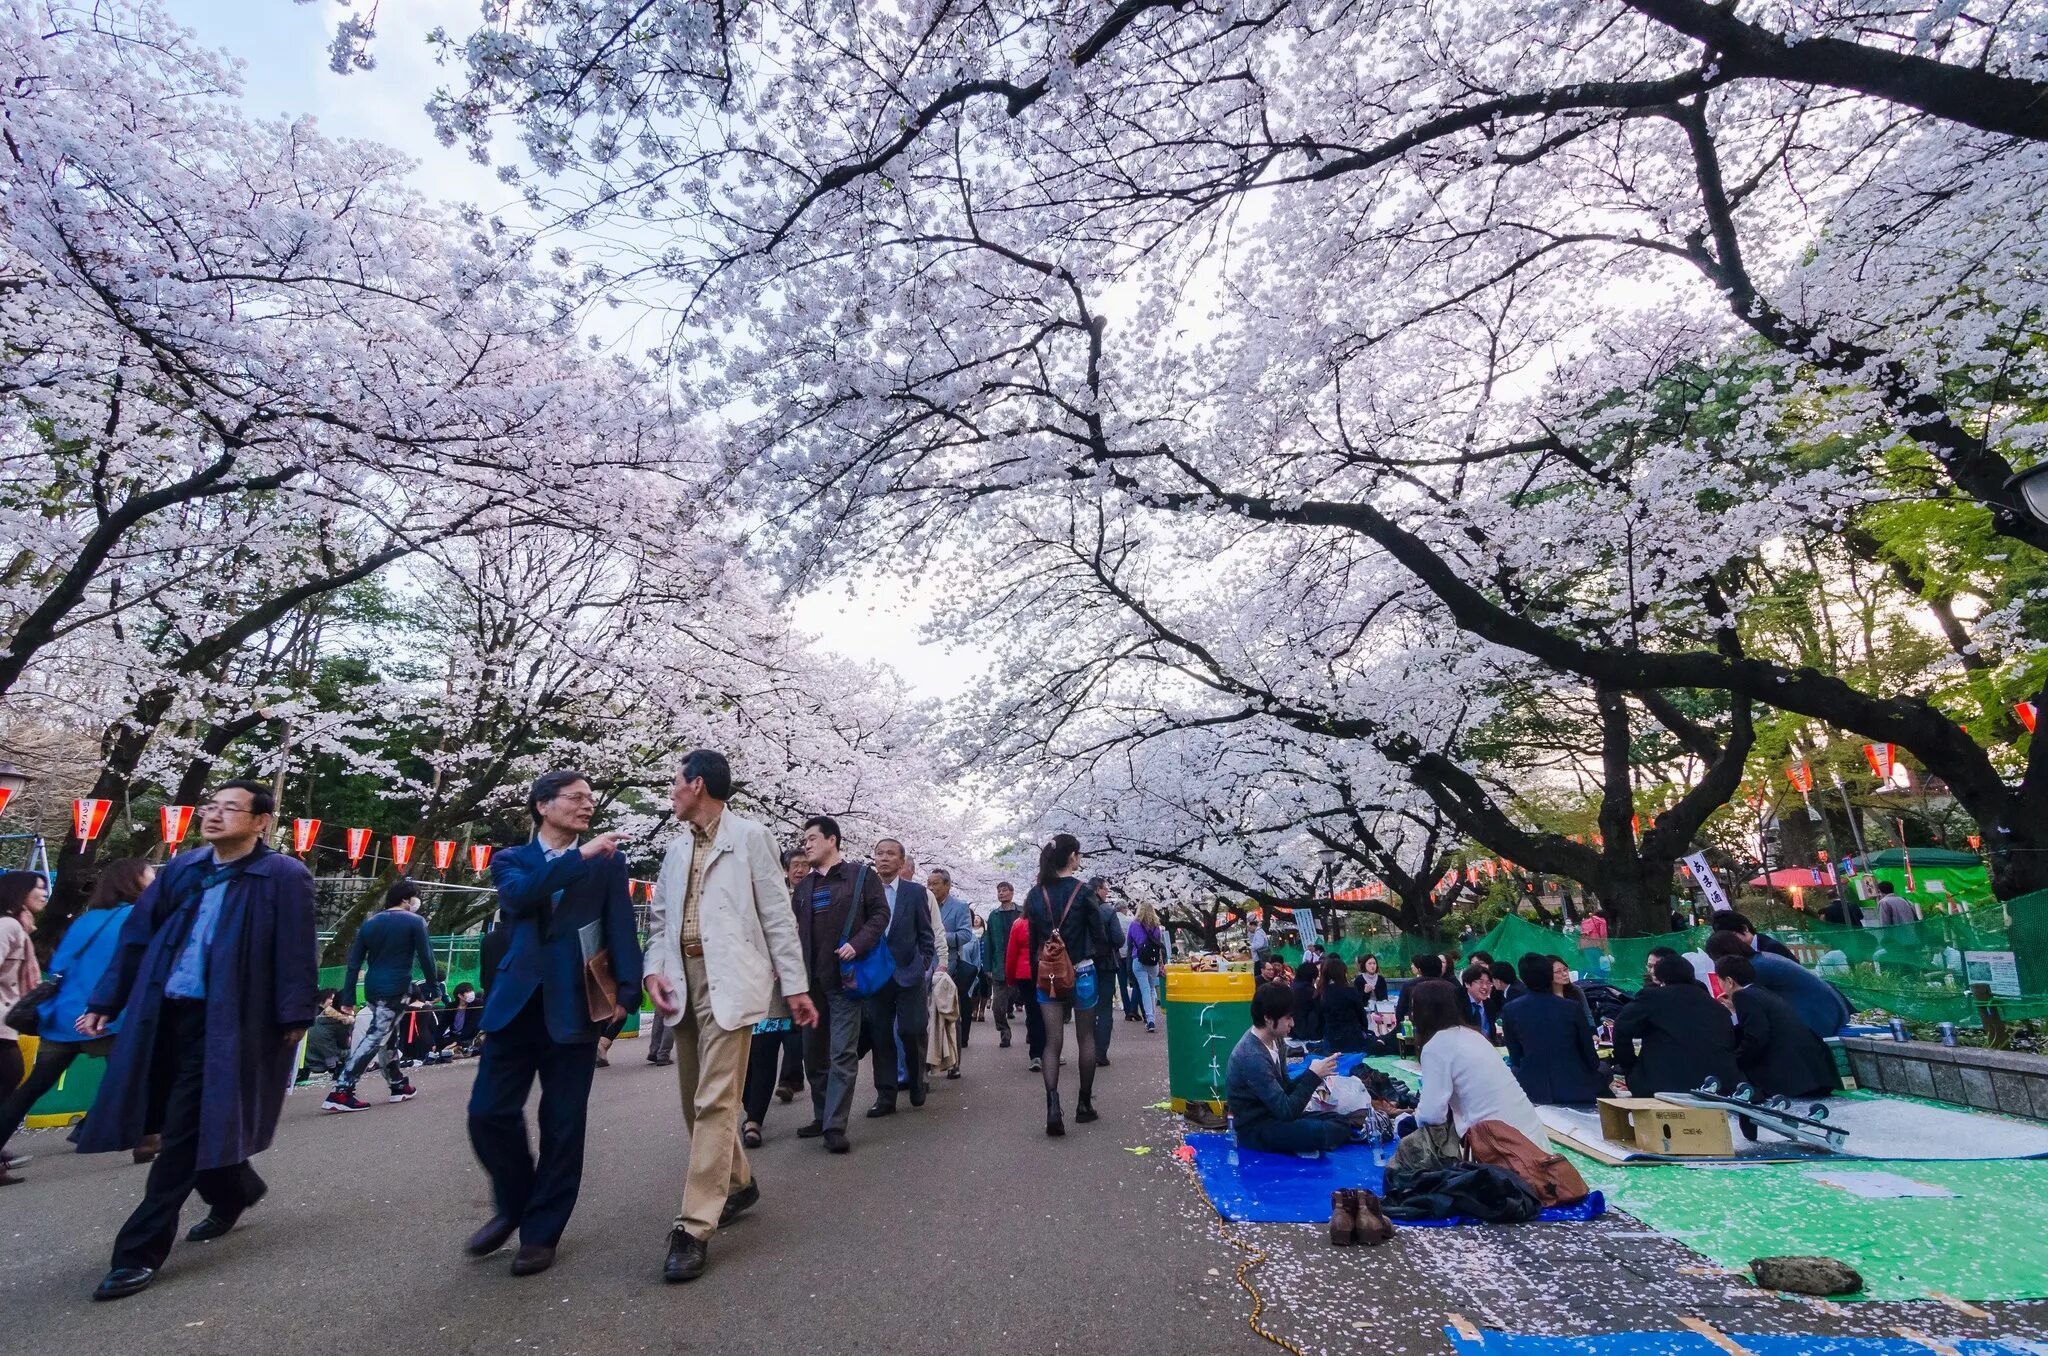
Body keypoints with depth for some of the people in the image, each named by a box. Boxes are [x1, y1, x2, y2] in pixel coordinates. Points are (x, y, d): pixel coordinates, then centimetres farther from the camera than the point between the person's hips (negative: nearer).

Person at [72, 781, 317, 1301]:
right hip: (160, 1014, 7)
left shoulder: (284, 876, -11)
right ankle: (236, 1190, 39)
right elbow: (136, 937, 14)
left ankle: (140, 1251, 10)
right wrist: (103, 1003, 9)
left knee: (184, 1132, -2)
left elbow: (297, 951, -13)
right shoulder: (180, 869, 9)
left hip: (222, 1020, -7)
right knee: (186, 1125, 17)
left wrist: (295, 1017, -16)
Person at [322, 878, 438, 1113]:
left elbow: (354, 963, 10)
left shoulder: (369, 923, 13)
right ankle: (340, 1092, -13)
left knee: (389, 1036, 18)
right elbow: (426, 958, -7)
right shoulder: (415, 922, -5)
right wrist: (433, 986, 3)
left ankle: (398, 1085, 27)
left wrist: (349, 998, 12)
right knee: (374, 1038, -7)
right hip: (396, 990, -8)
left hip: (372, 989, 8)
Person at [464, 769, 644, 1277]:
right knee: (489, 1112, 4)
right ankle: (513, 1205, 31)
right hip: (518, 1000, 1)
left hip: (575, 1003, -1)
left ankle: (542, 1231, 23)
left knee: (562, 1122, 4)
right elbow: (519, 896, -15)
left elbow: (621, 926, -2)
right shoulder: (512, 860, 8)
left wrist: (626, 990, -13)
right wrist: (579, 856, -22)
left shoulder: (608, 861, 6)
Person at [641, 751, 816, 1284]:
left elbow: (777, 914, -5)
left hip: (729, 979, -7)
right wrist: (654, 969, -1)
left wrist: (796, 984, -6)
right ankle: (737, 1183, 33)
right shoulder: (677, 848, 16)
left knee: (715, 1101, -8)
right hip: (682, 980, 7)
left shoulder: (750, 836, -3)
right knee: (696, 1099, 15)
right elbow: (659, 917, 17)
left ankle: (695, 1227, -1)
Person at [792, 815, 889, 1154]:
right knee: (813, 1052, 12)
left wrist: (857, 944, -17)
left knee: (842, 1054, -7)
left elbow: (880, 914, -4)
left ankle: (835, 1127, -3)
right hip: (811, 980, 6)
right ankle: (821, 1117, 26)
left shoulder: (861, 876, 2)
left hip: (844, 978, -6)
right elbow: (795, 930, 18)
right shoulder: (803, 886, 17)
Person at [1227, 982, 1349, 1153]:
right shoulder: (1253, 1057, -28)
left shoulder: (1275, 1040, 0)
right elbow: (1286, 1110, -26)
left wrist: (1312, 1074, -10)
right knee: (1324, 1133, -26)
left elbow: (1284, 1088, 8)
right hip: (1254, 1128, -9)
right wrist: (1313, 1075, -21)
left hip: (1273, 1114, 9)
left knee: (1340, 1121, -1)